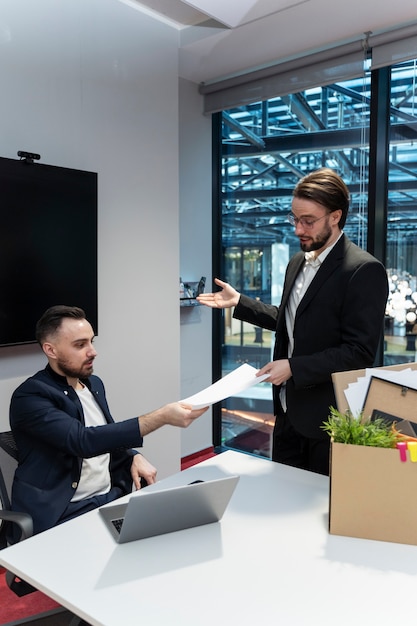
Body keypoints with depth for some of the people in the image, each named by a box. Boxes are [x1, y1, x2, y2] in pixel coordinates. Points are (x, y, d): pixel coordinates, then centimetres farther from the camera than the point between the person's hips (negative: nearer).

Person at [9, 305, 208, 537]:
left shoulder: (94, 383, 9)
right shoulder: (30, 396, -14)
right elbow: (83, 441, -27)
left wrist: (134, 457, 0)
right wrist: (162, 416, -32)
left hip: (111, 498, 7)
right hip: (63, 514, -7)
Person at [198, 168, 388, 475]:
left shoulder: (364, 270, -18)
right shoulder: (297, 263, 8)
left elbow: (361, 352, -21)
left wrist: (294, 367, -24)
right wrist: (239, 302, 9)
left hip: (327, 418, -7)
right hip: (288, 411, 7)